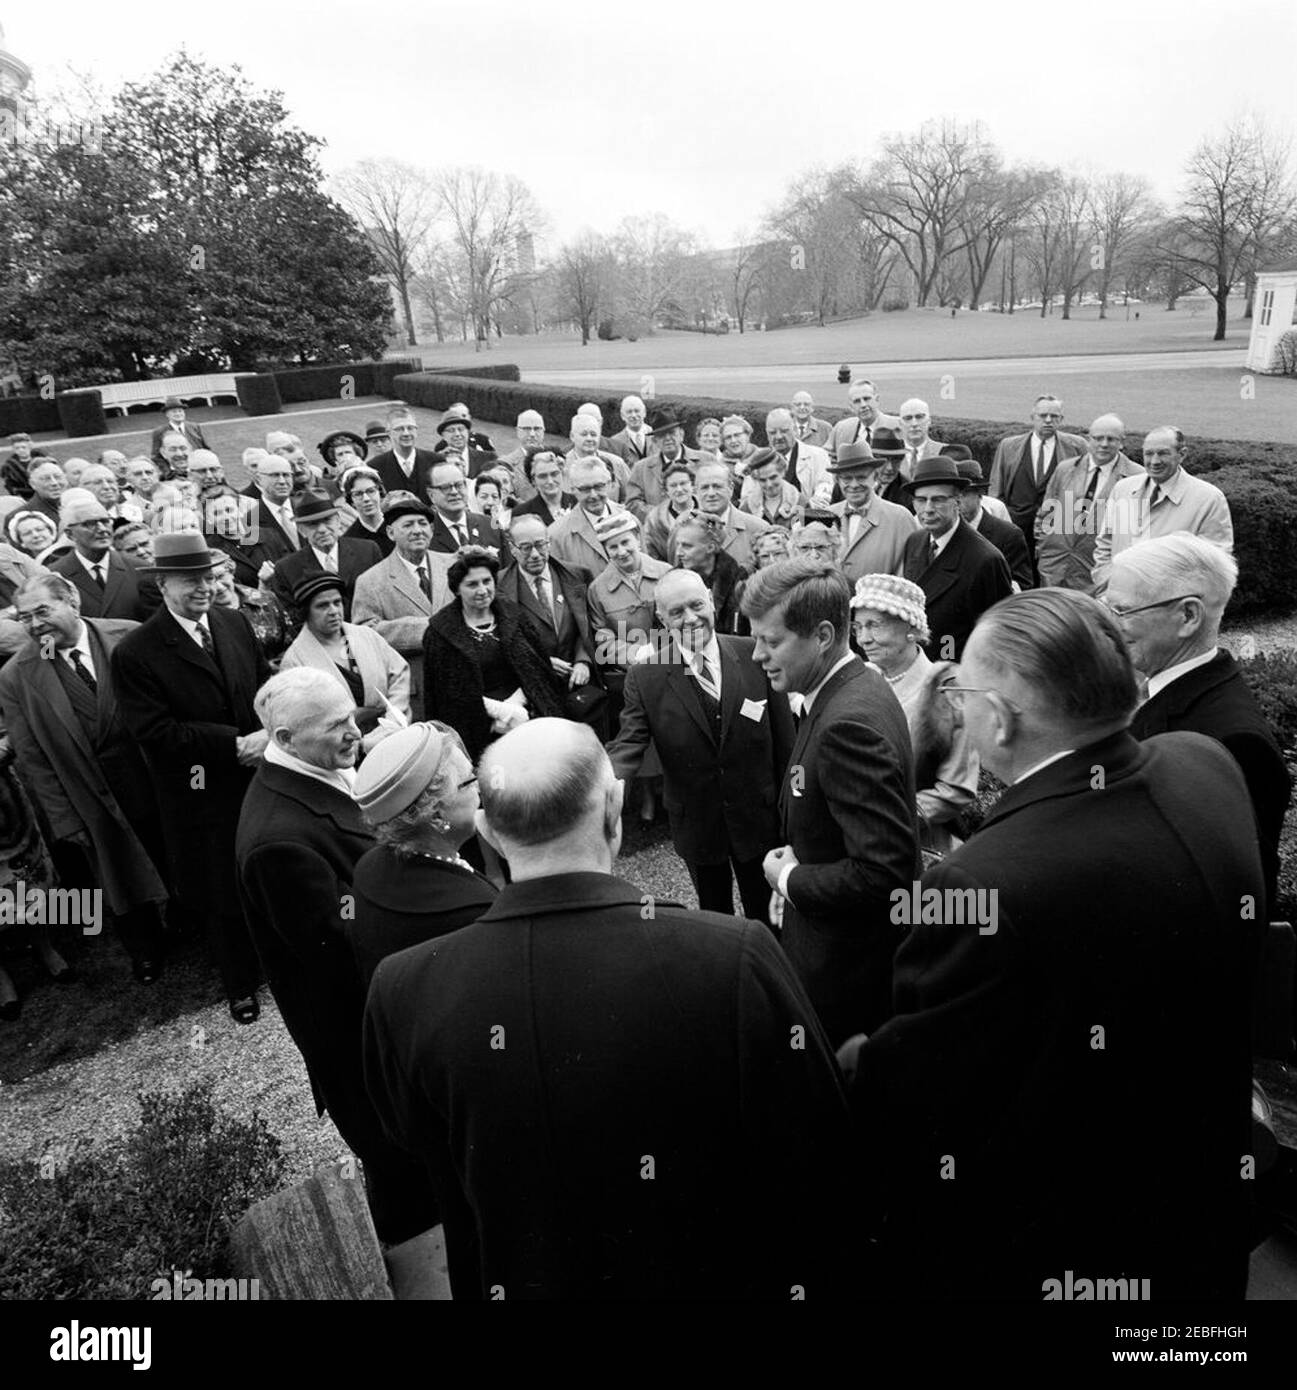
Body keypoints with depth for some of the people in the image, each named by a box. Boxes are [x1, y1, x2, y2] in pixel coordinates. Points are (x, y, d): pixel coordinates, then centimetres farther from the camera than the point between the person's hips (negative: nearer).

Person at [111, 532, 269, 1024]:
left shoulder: (234, 625, 1)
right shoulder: (134, 653, -14)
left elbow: (265, 684, 8)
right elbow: (156, 732, -18)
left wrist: (269, 733, -12)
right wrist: (236, 744, -21)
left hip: (262, 776, 4)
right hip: (203, 794, -3)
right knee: (221, 895, 14)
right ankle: (241, 986, 36)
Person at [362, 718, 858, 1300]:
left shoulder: (403, 990, -22)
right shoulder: (737, 960, -32)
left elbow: (413, 1143, -3)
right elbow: (816, 1179, -20)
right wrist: (822, 1283, -2)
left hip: (512, 1279, 2)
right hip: (709, 1275, -1)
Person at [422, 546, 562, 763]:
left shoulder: (514, 614, 12)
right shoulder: (441, 630, 3)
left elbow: (534, 670, 10)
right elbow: (452, 690, 0)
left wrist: (514, 705, -9)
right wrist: (500, 710, -12)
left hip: (519, 702, 3)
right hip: (476, 718, -3)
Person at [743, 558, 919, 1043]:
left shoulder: (850, 723, -28)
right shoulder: (855, 689, 3)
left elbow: (882, 871, -31)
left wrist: (790, 879, -17)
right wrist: (798, 857, 3)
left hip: (845, 964, -9)